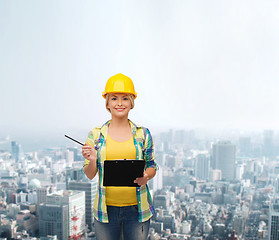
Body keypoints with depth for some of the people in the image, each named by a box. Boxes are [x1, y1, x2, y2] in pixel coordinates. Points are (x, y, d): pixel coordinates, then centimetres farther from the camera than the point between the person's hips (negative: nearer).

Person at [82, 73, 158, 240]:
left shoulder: (143, 134, 2)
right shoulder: (96, 135, 1)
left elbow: (152, 166, 7)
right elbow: (90, 175, 4)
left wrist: (146, 176, -14)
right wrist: (92, 161, -17)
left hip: (137, 207, 0)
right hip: (106, 209, 0)